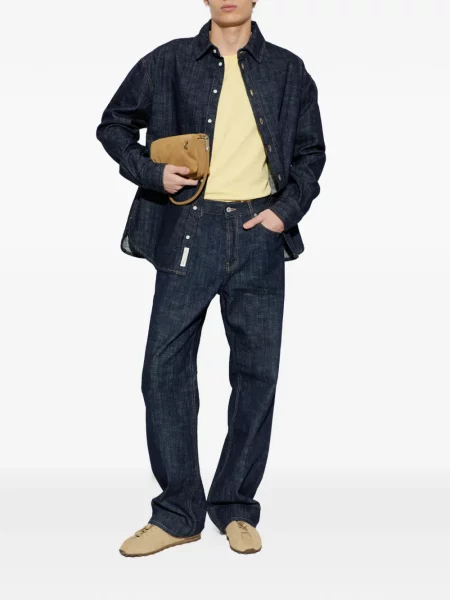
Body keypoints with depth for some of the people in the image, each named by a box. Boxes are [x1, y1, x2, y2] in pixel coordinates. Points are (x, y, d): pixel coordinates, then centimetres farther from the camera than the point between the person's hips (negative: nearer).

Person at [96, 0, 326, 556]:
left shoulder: (288, 71, 9)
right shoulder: (169, 62, 6)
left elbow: (311, 152, 14)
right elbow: (113, 125, 12)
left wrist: (286, 209, -1)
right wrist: (151, 172, -4)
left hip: (258, 233, 1)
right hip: (189, 229, 0)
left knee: (257, 370, 3)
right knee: (165, 368, -3)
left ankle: (236, 508, 18)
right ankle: (177, 513, 11)